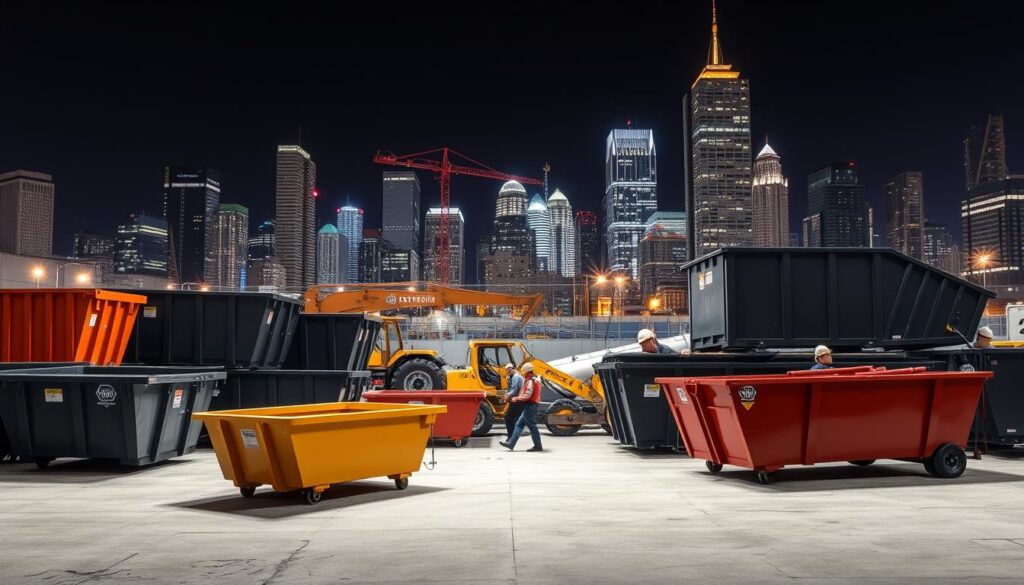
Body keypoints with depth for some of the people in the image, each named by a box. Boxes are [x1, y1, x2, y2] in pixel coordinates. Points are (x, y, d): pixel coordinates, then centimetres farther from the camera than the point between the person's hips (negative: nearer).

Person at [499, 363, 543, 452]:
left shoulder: (530, 381, -15)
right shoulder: (533, 380, 17)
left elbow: (527, 395, -22)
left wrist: (516, 399, -11)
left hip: (529, 406, -11)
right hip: (528, 406, 11)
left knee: (532, 426, -3)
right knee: (519, 425, 10)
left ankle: (538, 446, 4)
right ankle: (511, 444, 11)